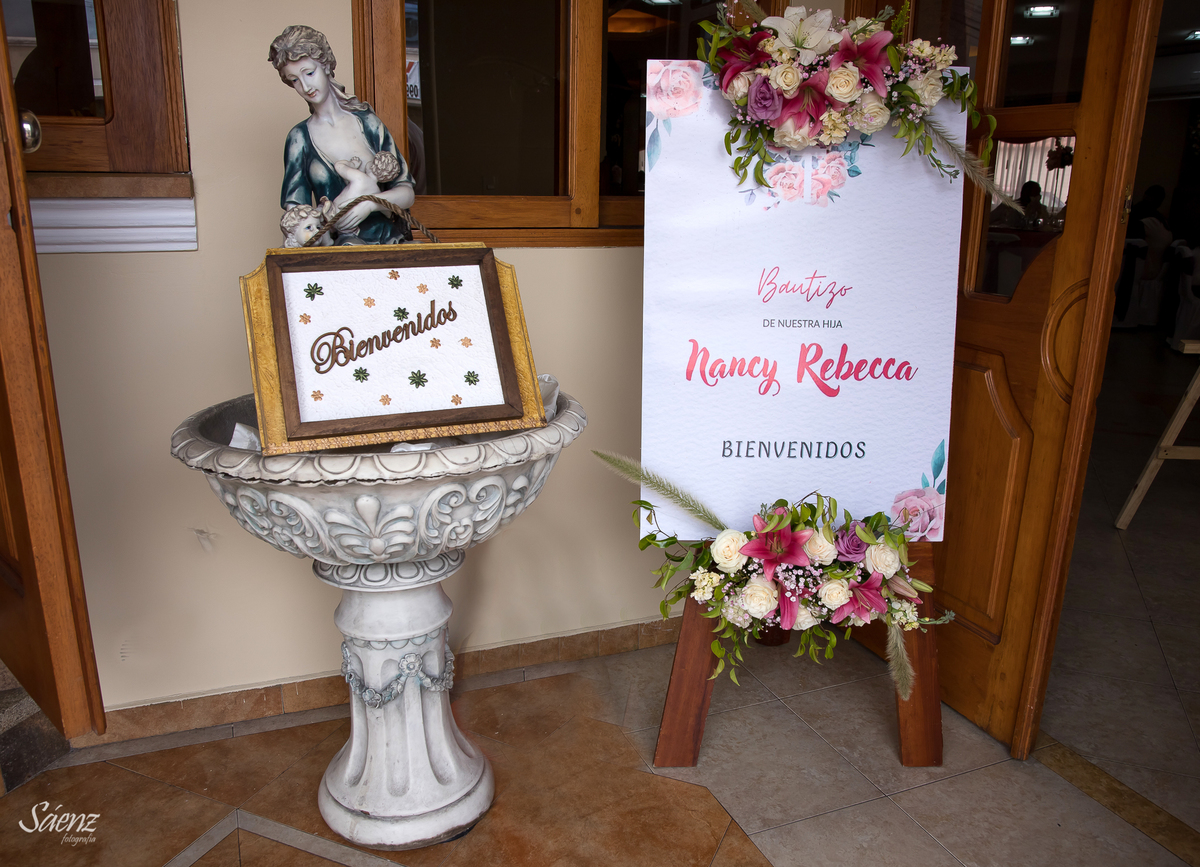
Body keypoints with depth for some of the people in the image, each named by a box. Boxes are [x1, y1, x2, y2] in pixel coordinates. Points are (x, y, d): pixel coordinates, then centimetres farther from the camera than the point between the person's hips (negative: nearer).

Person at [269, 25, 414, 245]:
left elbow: (406, 192, 7)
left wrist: (370, 203, -14)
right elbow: (294, 207, 2)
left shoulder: (367, 122, 10)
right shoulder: (300, 138, 10)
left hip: (389, 238, 1)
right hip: (336, 245, -1)